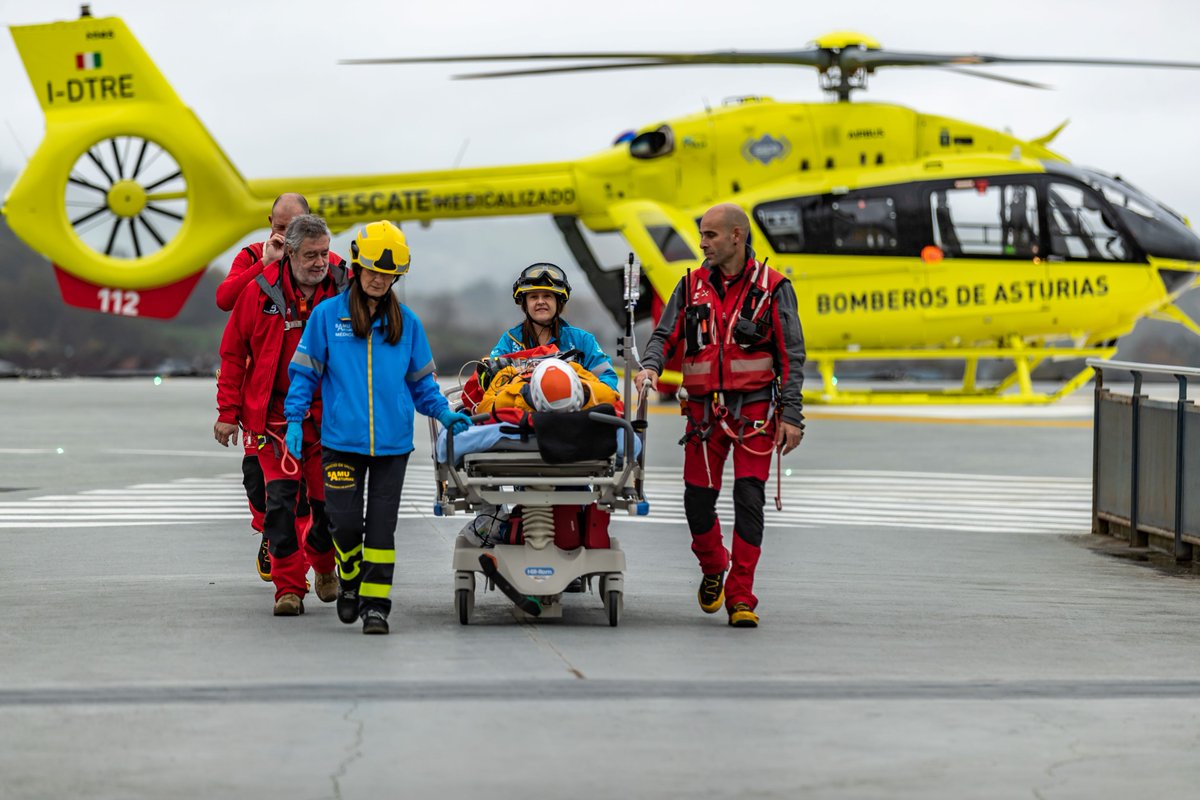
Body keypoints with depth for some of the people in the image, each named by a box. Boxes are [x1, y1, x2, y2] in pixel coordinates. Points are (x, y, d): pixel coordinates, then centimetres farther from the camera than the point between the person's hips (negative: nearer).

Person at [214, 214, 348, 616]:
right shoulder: (260, 292, -3)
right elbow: (234, 353, 4)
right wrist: (228, 412, 2)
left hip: (328, 415, 1)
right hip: (276, 414, -1)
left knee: (329, 500, 5)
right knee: (280, 499, -9)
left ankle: (322, 562, 35)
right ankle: (289, 586, -1)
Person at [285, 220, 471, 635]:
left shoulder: (406, 322, 7)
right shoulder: (328, 315, 1)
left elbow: (420, 379, 15)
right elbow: (305, 372, 5)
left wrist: (443, 413, 0)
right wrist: (295, 419, -5)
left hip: (392, 441, 1)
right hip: (342, 440, -1)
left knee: (382, 524, 1)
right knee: (346, 522, -3)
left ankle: (375, 603, 5)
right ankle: (351, 581, 25)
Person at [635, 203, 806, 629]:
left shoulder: (772, 288, -1)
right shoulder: (692, 286, 9)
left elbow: (791, 355, -2)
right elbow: (665, 334, 9)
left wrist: (790, 415, -8)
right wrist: (650, 366, -14)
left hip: (754, 409, -3)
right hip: (705, 409, 3)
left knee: (749, 499, -9)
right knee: (698, 500, 2)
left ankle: (740, 597, -4)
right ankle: (713, 569, 31)